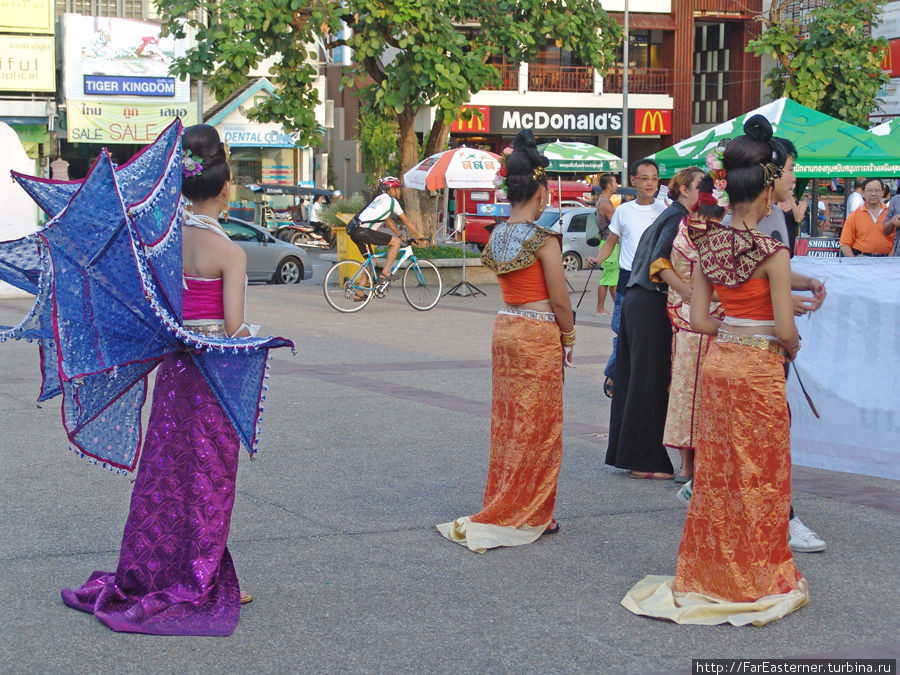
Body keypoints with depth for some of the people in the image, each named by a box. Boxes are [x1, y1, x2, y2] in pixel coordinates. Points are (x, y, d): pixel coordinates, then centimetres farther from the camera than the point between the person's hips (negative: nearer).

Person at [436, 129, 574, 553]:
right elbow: (559, 300, -15)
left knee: (507, 422, 14)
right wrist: (568, 336, 2)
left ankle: (503, 511, 22)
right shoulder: (543, 239, -16)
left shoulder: (497, 236, 5)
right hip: (538, 335, -7)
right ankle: (527, 517, 8)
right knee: (536, 427, 2)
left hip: (505, 328, 7)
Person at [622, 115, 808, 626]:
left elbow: (699, 320, 4)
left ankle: (710, 573, 23)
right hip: (759, 369, -6)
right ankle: (756, 580, 15)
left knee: (716, 471, 14)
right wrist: (790, 348, 4)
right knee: (758, 477, 5)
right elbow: (785, 329, -16)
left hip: (718, 363, 6)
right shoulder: (772, 252, -15)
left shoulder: (710, 245, 3)